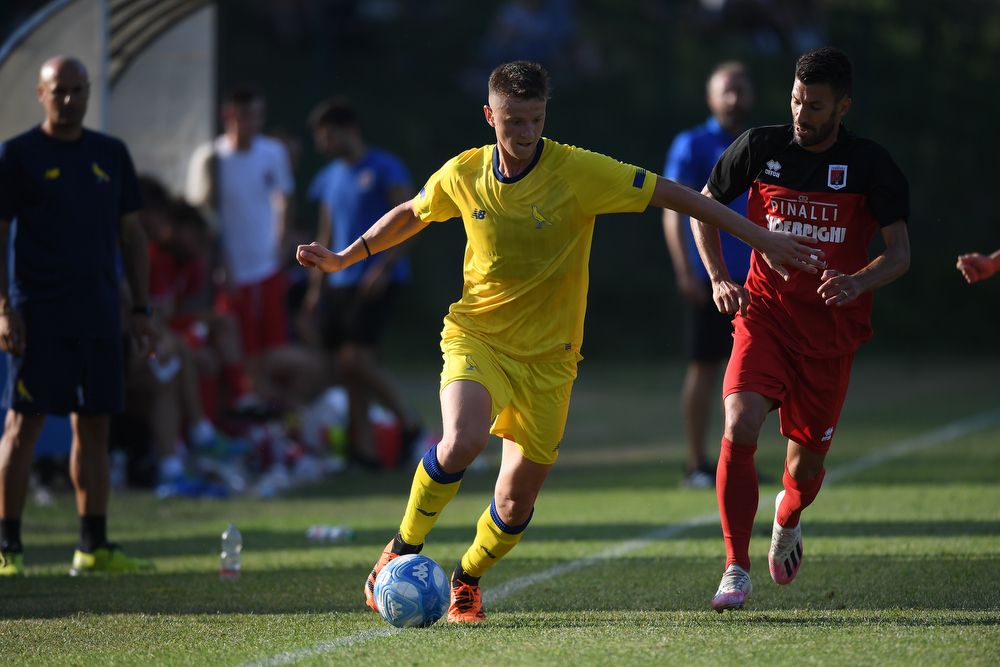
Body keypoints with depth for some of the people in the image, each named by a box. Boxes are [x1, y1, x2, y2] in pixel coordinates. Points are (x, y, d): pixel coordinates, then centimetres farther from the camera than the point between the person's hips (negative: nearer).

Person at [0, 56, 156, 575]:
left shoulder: (111, 155, 13)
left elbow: (131, 234, 16)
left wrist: (140, 308, 10)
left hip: (99, 314, 5)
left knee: (94, 427, 6)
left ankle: (94, 547, 11)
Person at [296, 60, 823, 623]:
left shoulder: (581, 172, -14)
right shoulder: (463, 175, -5)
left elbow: (674, 195, -11)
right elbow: (411, 215, 17)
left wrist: (759, 237, -12)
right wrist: (344, 258, 12)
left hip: (548, 357, 0)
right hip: (476, 338, 0)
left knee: (516, 503, 2)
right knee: (462, 441, -29)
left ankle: (467, 580, 34)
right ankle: (403, 550, -5)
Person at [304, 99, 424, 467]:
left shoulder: (385, 169, -6)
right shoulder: (329, 178, 15)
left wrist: (383, 268, -19)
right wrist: (316, 285, 15)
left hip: (375, 281, -7)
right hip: (340, 282, 7)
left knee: (355, 359, -16)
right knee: (348, 366, 3)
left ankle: (407, 422, -1)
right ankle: (362, 446, 6)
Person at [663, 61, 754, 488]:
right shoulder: (692, 146, -2)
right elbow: (673, 212, -7)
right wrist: (685, 272, -15)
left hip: (751, 277, 6)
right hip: (708, 277, -6)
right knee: (705, 365, -5)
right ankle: (697, 465, 0)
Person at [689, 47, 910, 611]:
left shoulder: (870, 164, -6)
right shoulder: (760, 147, -2)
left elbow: (900, 253, -5)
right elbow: (704, 206, 12)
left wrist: (859, 282, -26)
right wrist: (720, 279, -1)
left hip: (830, 331, 0)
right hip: (765, 315, 0)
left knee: (806, 463, 7)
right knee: (738, 429, -23)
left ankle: (787, 521, 46)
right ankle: (737, 570, -15)